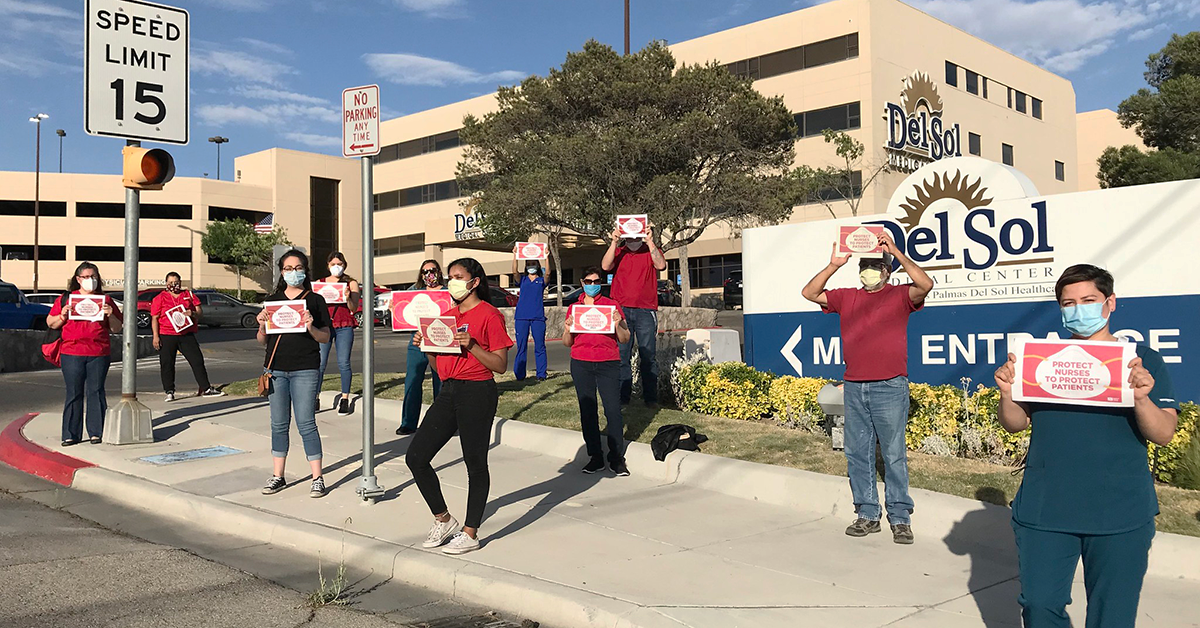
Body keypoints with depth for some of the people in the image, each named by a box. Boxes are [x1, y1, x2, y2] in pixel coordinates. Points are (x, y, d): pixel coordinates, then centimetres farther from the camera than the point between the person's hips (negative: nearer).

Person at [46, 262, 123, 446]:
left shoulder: (105, 300, 12)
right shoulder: (65, 299, 11)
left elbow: (117, 329, 13)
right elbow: (50, 323, 14)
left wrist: (110, 315, -6)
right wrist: (62, 316, -5)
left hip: (99, 354, 0)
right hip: (72, 353, 0)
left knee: (96, 392, 1)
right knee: (73, 394, 1)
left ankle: (96, 432, 7)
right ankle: (71, 434, 6)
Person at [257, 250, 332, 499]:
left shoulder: (315, 300, 3)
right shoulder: (272, 300, 12)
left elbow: (325, 338, 2)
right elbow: (262, 341, 14)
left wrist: (311, 327, -17)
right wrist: (262, 326, -6)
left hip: (305, 369, -4)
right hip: (275, 368, 4)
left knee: (306, 424, -5)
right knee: (279, 424, 9)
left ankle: (317, 478, 2)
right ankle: (278, 476, 19)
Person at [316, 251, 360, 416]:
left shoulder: (351, 283, 9)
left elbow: (354, 308, 2)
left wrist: (348, 298, -18)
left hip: (344, 327, -1)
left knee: (343, 363, -5)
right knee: (319, 363, -5)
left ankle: (345, 399, 2)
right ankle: (316, 398, 1)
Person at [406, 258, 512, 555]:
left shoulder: (489, 315, -6)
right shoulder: (446, 315, 15)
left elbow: (500, 365, -10)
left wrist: (471, 345, -20)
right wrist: (426, 344, 1)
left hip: (478, 393, -8)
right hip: (448, 392, 8)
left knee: (475, 464, 2)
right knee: (415, 457, 4)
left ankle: (470, 533, 14)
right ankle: (443, 519, 20)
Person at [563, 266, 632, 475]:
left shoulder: (612, 305, 7)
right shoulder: (574, 308, 12)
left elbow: (624, 339, 7)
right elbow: (567, 343, 16)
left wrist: (618, 323, -11)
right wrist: (567, 329, -4)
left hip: (608, 363, -2)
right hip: (581, 364, 2)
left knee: (613, 409, -8)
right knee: (587, 410, 4)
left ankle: (617, 459, 0)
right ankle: (595, 457, 13)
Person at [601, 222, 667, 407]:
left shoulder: (651, 252, 11)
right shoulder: (617, 252, 13)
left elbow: (661, 265, -9)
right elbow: (605, 266, -6)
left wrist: (650, 242, -14)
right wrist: (614, 242, -12)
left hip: (645, 310, -1)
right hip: (621, 310, 1)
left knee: (648, 355, 0)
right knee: (621, 355, 0)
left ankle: (650, 397, 5)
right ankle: (622, 396, 5)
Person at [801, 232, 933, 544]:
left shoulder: (900, 296, 2)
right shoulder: (847, 297, 14)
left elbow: (926, 285, -17)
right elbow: (809, 293, 11)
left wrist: (897, 252, -17)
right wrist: (833, 265, 1)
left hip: (889, 387, -4)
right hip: (854, 388, 5)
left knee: (894, 454, 0)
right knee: (857, 453, 7)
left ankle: (900, 518, 8)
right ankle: (867, 514, 16)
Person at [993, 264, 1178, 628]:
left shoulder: (1141, 360, 1)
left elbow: (1163, 434, -6)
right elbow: (1016, 424, 5)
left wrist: (1141, 398, -25)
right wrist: (1007, 394, -16)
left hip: (1121, 515, -1)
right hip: (1044, 510, 2)